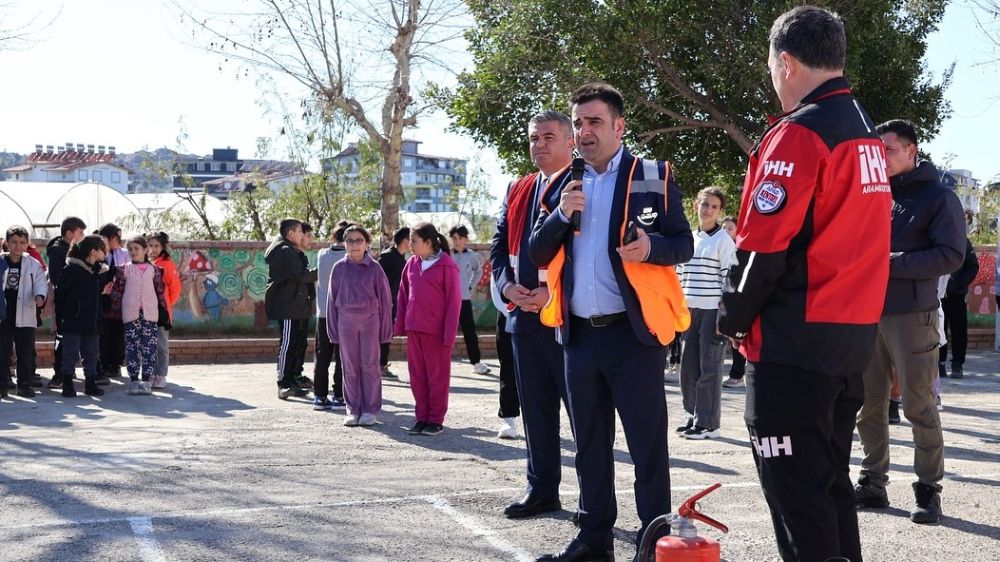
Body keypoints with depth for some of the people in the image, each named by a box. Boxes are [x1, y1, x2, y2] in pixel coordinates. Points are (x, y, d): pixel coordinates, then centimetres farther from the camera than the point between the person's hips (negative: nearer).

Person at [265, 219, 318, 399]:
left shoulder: (294, 253, 21)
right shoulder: (285, 252, -12)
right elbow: (299, 275, -20)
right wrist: (317, 273, -9)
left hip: (299, 307, 11)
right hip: (287, 308, -11)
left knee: (299, 344, 13)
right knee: (288, 344, -10)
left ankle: (292, 381, 19)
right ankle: (284, 384, -8)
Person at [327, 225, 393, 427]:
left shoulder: (374, 268, -2)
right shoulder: (339, 268, 4)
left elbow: (384, 298, 1)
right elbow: (332, 299, 8)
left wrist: (385, 328, -1)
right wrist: (333, 329, 6)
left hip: (370, 320, -2)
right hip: (346, 320, 2)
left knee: (370, 365, 1)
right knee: (350, 367, 6)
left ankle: (371, 410, 8)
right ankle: (353, 409, 14)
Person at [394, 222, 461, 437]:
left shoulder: (447, 266, -10)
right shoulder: (412, 264, 8)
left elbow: (454, 302, -10)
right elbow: (403, 296, 14)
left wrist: (449, 334, -13)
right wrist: (400, 326, 8)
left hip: (436, 331, -6)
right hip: (413, 329, 6)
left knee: (437, 376, 4)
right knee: (417, 376, 10)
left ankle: (436, 420, 11)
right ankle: (422, 417, 18)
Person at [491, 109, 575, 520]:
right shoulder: (517, 191, 18)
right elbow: (499, 246, 18)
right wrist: (507, 285, -1)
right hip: (524, 314, 7)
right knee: (535, 409, 13)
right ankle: (542, 490, 23)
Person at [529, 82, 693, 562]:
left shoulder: (654, 177, -1)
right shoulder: (562, 185, 13)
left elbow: (683, 244, -3)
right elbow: (538, 254, 9)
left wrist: (652, 247, -24)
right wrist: (560, 215, -8)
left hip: (634, 332, -5)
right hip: (579, 334, 5)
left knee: (647, 443, -2)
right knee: (589, 444, 13)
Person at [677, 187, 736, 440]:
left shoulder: (724, 240, -4)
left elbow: (730, 279, -8)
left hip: (713, 310, -6)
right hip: (689, 311, 6)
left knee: (709, 368, -5)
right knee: (688, 365, 7)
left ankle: (708, 423, 1)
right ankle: (693, 416, 19)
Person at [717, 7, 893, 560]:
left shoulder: (799, 133, -15)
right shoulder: (865, 133, 14)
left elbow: (762, 246, -17)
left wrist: (732, 318, -2)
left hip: (795, 341, -9)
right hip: (853, 334, 9)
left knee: (795, 490, -3)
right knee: (829, 480, 17)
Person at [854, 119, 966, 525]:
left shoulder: (938, 197, 0)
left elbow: (950, 256, -10)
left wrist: (889, 263, -16)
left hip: (911, 315, -5)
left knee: (919, 406, -2)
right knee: (868, 405, 8)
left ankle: (928, 491, 6)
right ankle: (872, 484, 18)